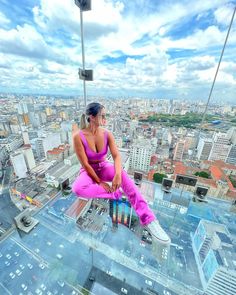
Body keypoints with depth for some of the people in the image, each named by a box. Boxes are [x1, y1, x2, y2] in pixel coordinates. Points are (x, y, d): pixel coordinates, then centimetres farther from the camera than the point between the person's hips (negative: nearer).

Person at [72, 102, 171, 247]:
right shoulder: (78, 136, -20)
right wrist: (100, 182, -18)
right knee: (77, 188, -34)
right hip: (88, 170, -1)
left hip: (103, 167, 2)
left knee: (123, 173, -30)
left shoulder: (107, 134, -10)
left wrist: (117, 174, -37)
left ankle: (148, 220, -30)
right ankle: (115, 193, -19)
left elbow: (117, 156, -19)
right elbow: (85, 163, -19)